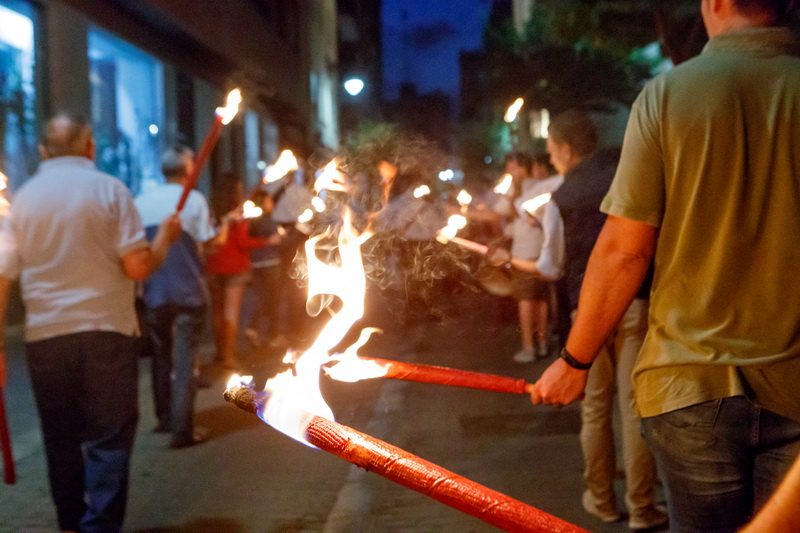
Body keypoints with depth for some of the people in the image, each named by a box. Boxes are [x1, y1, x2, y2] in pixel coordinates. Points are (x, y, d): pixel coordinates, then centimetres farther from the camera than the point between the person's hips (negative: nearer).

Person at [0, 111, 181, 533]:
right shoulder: (108, 189, -5)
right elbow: (138, 267, -12)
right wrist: (165, 237, 7)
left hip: (45, 335, 4)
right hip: (105, 330, -3)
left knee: (60, 436, 16)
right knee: (108, 438, 3)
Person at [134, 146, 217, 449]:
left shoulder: (141, 202, 4)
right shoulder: (194, 200, -5)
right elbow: (207, 245, -8)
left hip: (153, 292, 4)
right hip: (188, 291, -3)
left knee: (161, 356, 18)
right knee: (185, 360, 0)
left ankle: (165, 418, 27)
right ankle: (183, 429, -3)